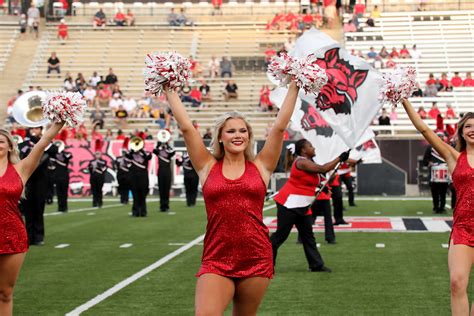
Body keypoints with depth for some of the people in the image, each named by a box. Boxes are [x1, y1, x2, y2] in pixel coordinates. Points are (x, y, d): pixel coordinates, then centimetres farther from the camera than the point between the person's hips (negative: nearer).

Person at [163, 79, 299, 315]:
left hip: (256, 260, 1)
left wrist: (294, 87, 5)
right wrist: (169, 90, 7)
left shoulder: (260, 167, 6)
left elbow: (280, 126, 4)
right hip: (216, 261, -1)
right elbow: (186, 127, 4)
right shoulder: (208, 167, 6)